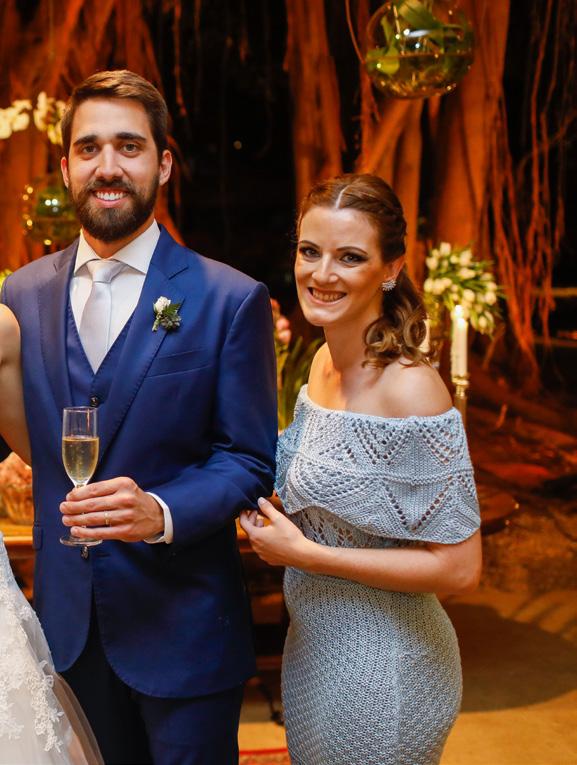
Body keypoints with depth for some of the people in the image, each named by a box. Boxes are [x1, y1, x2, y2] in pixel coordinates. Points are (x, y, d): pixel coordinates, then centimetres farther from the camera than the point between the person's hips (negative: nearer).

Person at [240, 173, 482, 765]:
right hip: (313, 644, 8)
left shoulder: (408, 389, -25)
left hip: (379, 667, -8)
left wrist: (303, 553, -21)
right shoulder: (324, 362, 0)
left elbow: (459, 567, -23)